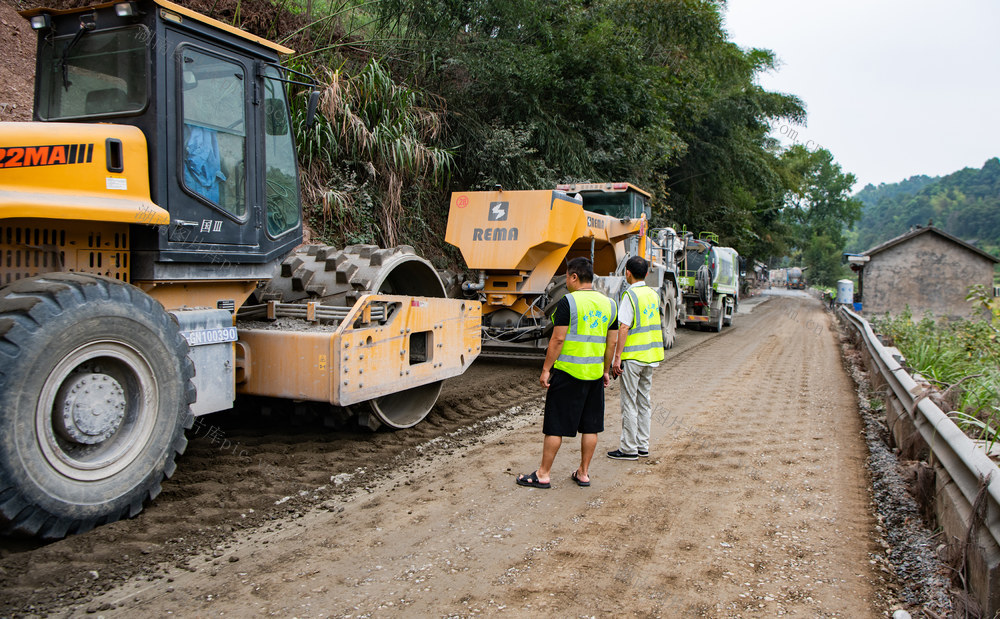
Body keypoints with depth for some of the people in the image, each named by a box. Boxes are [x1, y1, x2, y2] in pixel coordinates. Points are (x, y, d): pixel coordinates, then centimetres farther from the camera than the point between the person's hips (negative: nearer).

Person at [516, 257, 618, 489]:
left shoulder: (568, 302, -11)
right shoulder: (609, 304, 9)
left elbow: (557, 339, -15)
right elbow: (611, 343, 11)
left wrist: (546, 369, -9)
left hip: (567, 372, -6)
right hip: (595, 373, 6)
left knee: (555, 426, 2)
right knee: (591, 426, 12)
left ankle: (543, 474, 9)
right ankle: (583, 473, 20)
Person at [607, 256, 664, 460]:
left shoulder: (630, 295, -13)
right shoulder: (653, 294, 10)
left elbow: (624, 328, -18)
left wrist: (617, 357, -16)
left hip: (632, 357, -8)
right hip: (651, 355, 8)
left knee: (629, 403, 0)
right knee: (644, 401, 14)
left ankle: (629, 448, 5)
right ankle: (643, 445, 21)